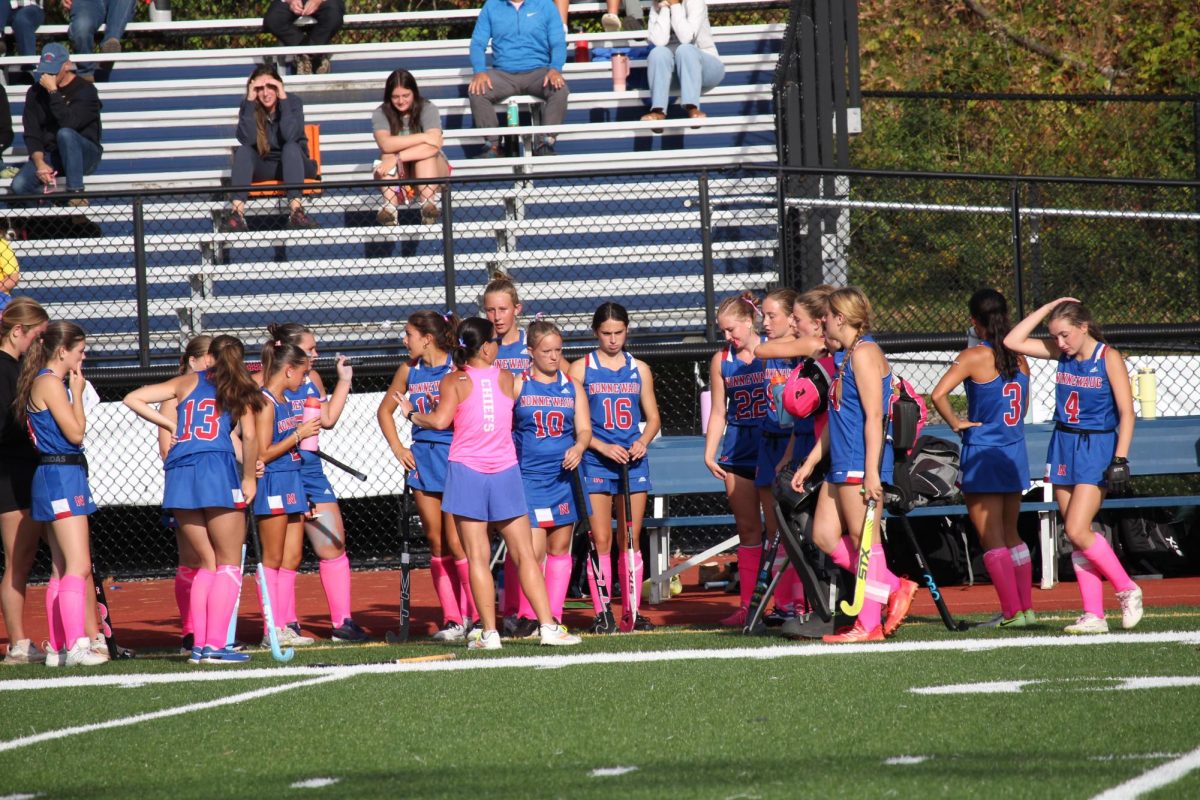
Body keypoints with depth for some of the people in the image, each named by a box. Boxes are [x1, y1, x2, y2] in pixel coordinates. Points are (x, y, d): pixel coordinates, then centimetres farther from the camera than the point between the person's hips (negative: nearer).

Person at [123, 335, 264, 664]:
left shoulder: (187, 382, 19)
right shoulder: (240, 389, 12)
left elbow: (133, 399, 13)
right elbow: (249, 436, -1)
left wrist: (170, 424, 19)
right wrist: (249, 479, 10)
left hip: (178, 474, 4)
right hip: (217, 469, -4)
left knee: (209, 564, 15)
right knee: (229, 564, 3)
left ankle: (199, 644, 7)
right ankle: (215, 644, -8)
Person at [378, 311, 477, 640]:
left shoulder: (457, 369, -8)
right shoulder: (409, 371, 9)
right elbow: (385, 410, 21)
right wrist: (397, 448, 11)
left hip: (455, 455, -5)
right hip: (422, 459, 5)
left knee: (455, 542, -8)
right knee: (436, 543, 4)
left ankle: (477, 615, 2)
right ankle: (453, 618, 8)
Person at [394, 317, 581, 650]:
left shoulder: (453, 381, -4)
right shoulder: (506, 378, 5)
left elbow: (441, 420, -16)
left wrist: (412, 414, 3)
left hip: (466, 471, -2)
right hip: (505, 470, 2)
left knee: (477, 557, -2)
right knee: (524, 554, 6)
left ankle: (489, 632, -7)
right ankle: (548, 626, 1)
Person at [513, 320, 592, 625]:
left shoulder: (572, 387, 9)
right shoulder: (518, 386, 1)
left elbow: (584, 429, 4)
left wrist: (579, 447, -17)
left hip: (564, 477, 3)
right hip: (528, 477, -3)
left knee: (560, 547, 6)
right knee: (534, 549, -11)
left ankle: (553, 615, 13)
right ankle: (529, 617, -2)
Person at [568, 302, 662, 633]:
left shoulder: (639, 370, 11)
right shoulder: (580, 369, 1)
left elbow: (653, 417, 15)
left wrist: (643, 441, -6)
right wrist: (603, 448, -14)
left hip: (633, 460, 3)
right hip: (595, 462, -3)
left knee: (630, 539, 4)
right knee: (601, 540, -6)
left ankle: (631, 612, 7)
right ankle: (601, 613, -2)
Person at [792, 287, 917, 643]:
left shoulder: (864, 353, -11)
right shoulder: (846, 356, 19)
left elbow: (873, 415, -17)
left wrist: (871, 471, -22)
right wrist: (810, 463, 25)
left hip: (861, 464, -10)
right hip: (841, 466, 10)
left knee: (864, 542, -5)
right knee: (824, 536, 8)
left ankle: (869, 624, -1)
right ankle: (895, 588, 14)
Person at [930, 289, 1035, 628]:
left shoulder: (974, 356, -14)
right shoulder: (1019, 358, 4)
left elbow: (939, 394, -24)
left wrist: (955, 422, -11)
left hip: (982, 454, -6)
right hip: (1015, 451, 6)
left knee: (991, 539, 0)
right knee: (1010, 535, 17)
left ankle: (1012, 612, -2)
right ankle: (1026, 607, 16)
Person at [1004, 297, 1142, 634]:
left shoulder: (1109, 358, -9)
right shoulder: (1062, 353, 6)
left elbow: (1126, 412, -10)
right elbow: (1013, 342, 3)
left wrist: (1120, 459, -16)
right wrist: (1048, 308, 0)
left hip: (1097, 447, -6)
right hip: (1063, 445, 6)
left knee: (1077, 531, -16)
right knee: (1076, 534, 3)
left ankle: (1127, 590, 1)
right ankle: (1093, 615, 5)